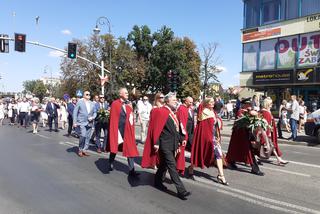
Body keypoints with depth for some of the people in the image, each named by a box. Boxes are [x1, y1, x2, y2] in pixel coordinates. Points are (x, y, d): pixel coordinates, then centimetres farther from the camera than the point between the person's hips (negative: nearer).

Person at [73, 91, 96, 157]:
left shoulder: (92, 104, 13)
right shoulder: (79, 102, 1)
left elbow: (94, 112, 17)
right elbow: (75, 112, 0)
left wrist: (92, 117, -4)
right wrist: (74, 122, -6)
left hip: (89, 123, 5)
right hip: (81, 122, -5)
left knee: (88, 137, 4)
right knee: (83, 135, -17)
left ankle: (84, 150, 17)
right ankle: (80, 150, 1)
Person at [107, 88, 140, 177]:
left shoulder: (129, 105, 6)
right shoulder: (115, 104, -7)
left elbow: (131, 119, 10)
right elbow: (112, 119, -8)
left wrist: (131, 129, 4)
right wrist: (114, 131, -10)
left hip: (127, 130, 4)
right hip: (118, 130, -3)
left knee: (130, 149, 2)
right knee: (114, 147, 16)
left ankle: (131, 170, 7)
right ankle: (111, 164, 39)